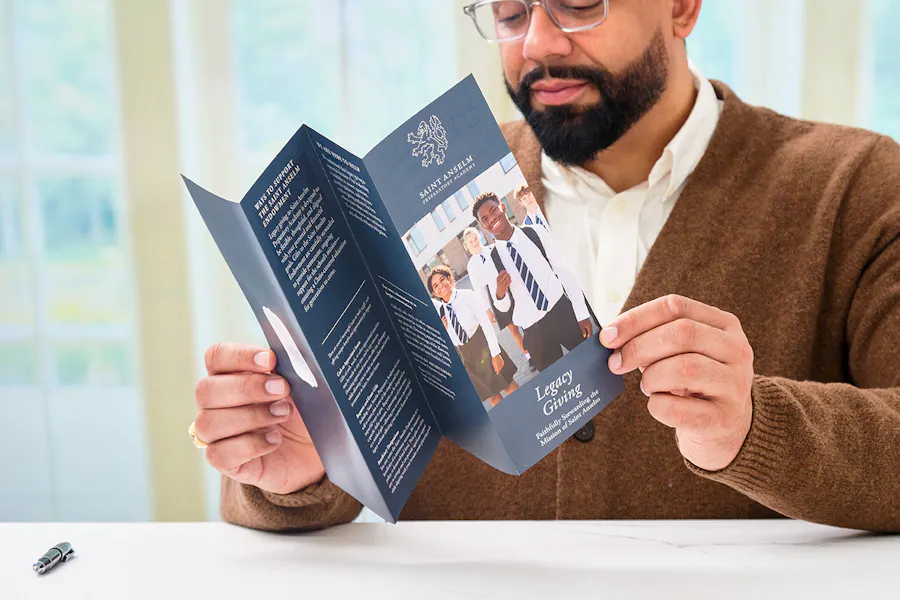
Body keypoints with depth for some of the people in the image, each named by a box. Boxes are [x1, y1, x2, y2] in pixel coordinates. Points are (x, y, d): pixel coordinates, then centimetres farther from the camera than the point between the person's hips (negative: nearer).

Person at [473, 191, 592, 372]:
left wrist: (582, 314, -2)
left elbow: (564, 271, 1)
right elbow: (503, 306, 7)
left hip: (564, 314, 1)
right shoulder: (491, 261, -1)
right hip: (535, 331, 0)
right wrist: (499, 294, -17)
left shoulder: (536, 233, 0)